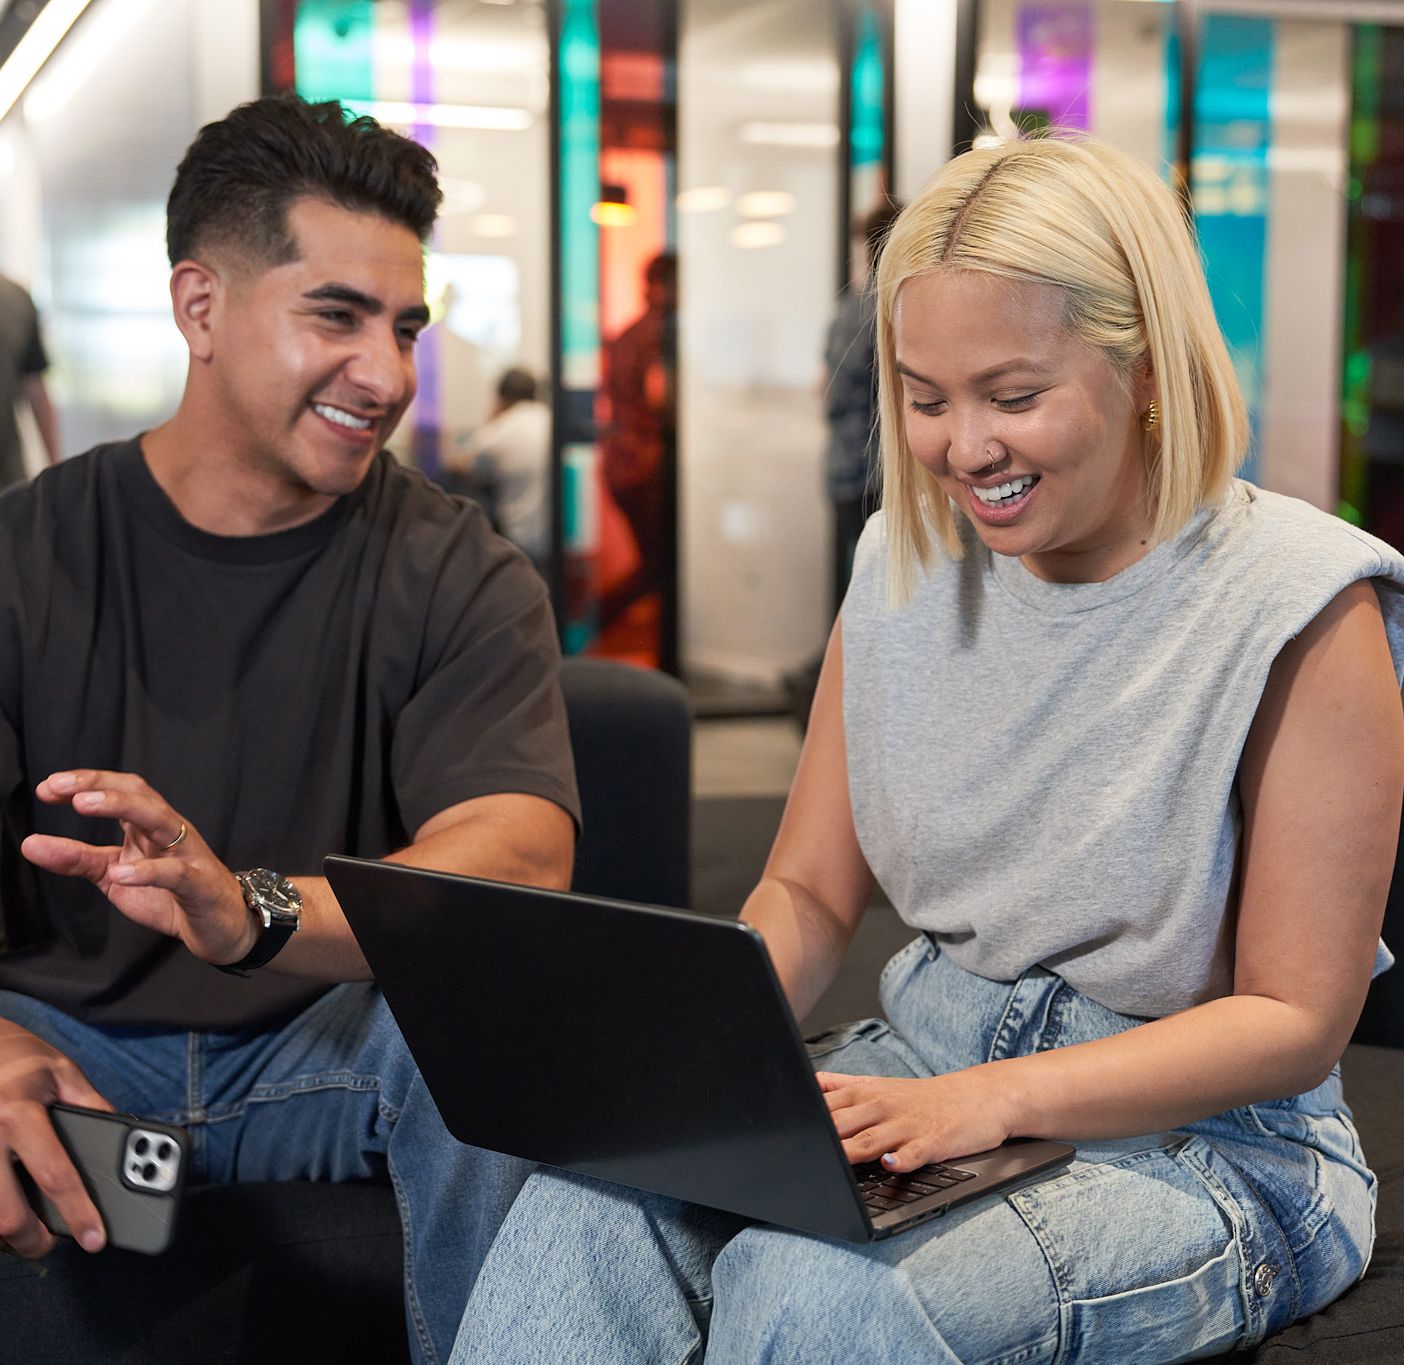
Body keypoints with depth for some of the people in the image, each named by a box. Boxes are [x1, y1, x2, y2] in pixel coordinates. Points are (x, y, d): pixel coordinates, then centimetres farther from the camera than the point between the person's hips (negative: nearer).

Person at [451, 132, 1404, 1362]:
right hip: (927, 1072, 5)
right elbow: (809, 892, 9)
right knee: (591, 1191, -25)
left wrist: (991, 1099, -25)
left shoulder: (1302, 608, -14)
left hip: (1200, 1139, -4)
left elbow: (1298, 1017, -13)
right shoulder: (909, 560, 4)